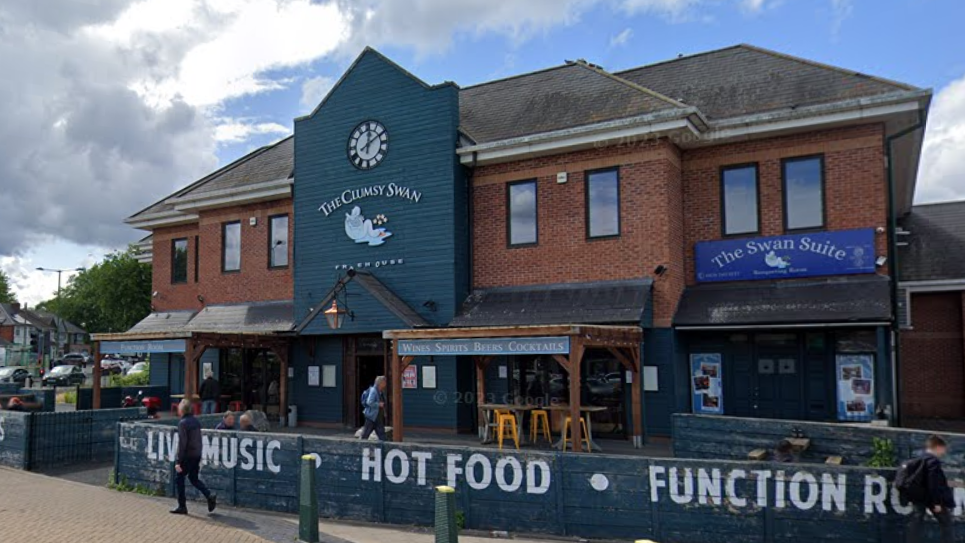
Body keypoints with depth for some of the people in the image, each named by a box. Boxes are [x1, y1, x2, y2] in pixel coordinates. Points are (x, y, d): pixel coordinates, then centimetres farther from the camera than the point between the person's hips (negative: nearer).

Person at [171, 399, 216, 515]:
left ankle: (182, 507, 12)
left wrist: (178, 462, -17)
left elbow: (182, 443, -19)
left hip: (187, 456, -8)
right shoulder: (196, 421, 10)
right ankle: (210, 496, 2)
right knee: (194, 478, 18)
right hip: (197, 455, 8)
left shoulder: (183, 423, -15)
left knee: (179, 479, 7)